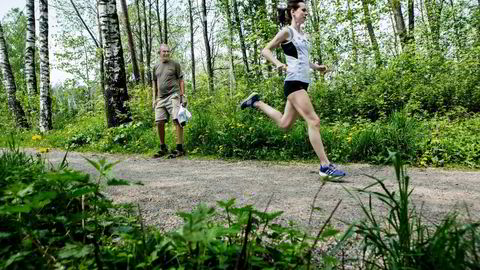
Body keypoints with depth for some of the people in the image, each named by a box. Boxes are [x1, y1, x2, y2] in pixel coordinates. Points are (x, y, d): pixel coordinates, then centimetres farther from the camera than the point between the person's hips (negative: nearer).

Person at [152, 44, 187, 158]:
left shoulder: (175, 64, 6)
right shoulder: (156, 67, 18)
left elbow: (181, 81, 4)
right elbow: (155, 84, 22)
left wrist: (183, 96, -4)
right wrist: (154, 99, 16)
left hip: (173, 95, -4)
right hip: (161, 97, 5)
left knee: (177, 121, -12)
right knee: (159, 122, 1)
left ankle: (179, 148, -8)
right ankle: (163, 148, 15)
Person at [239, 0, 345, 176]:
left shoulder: (302, 34, 20)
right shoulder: (287, 31, -3)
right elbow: (265, 50, -7)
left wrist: (316, 67, 16)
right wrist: (278, 64, -24)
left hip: (302, 83, 9)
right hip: (293, 82, -9)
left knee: (284, 124, 15)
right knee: (314, 121, -13)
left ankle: (256, 102, 28)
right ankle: (325, 166, -10)